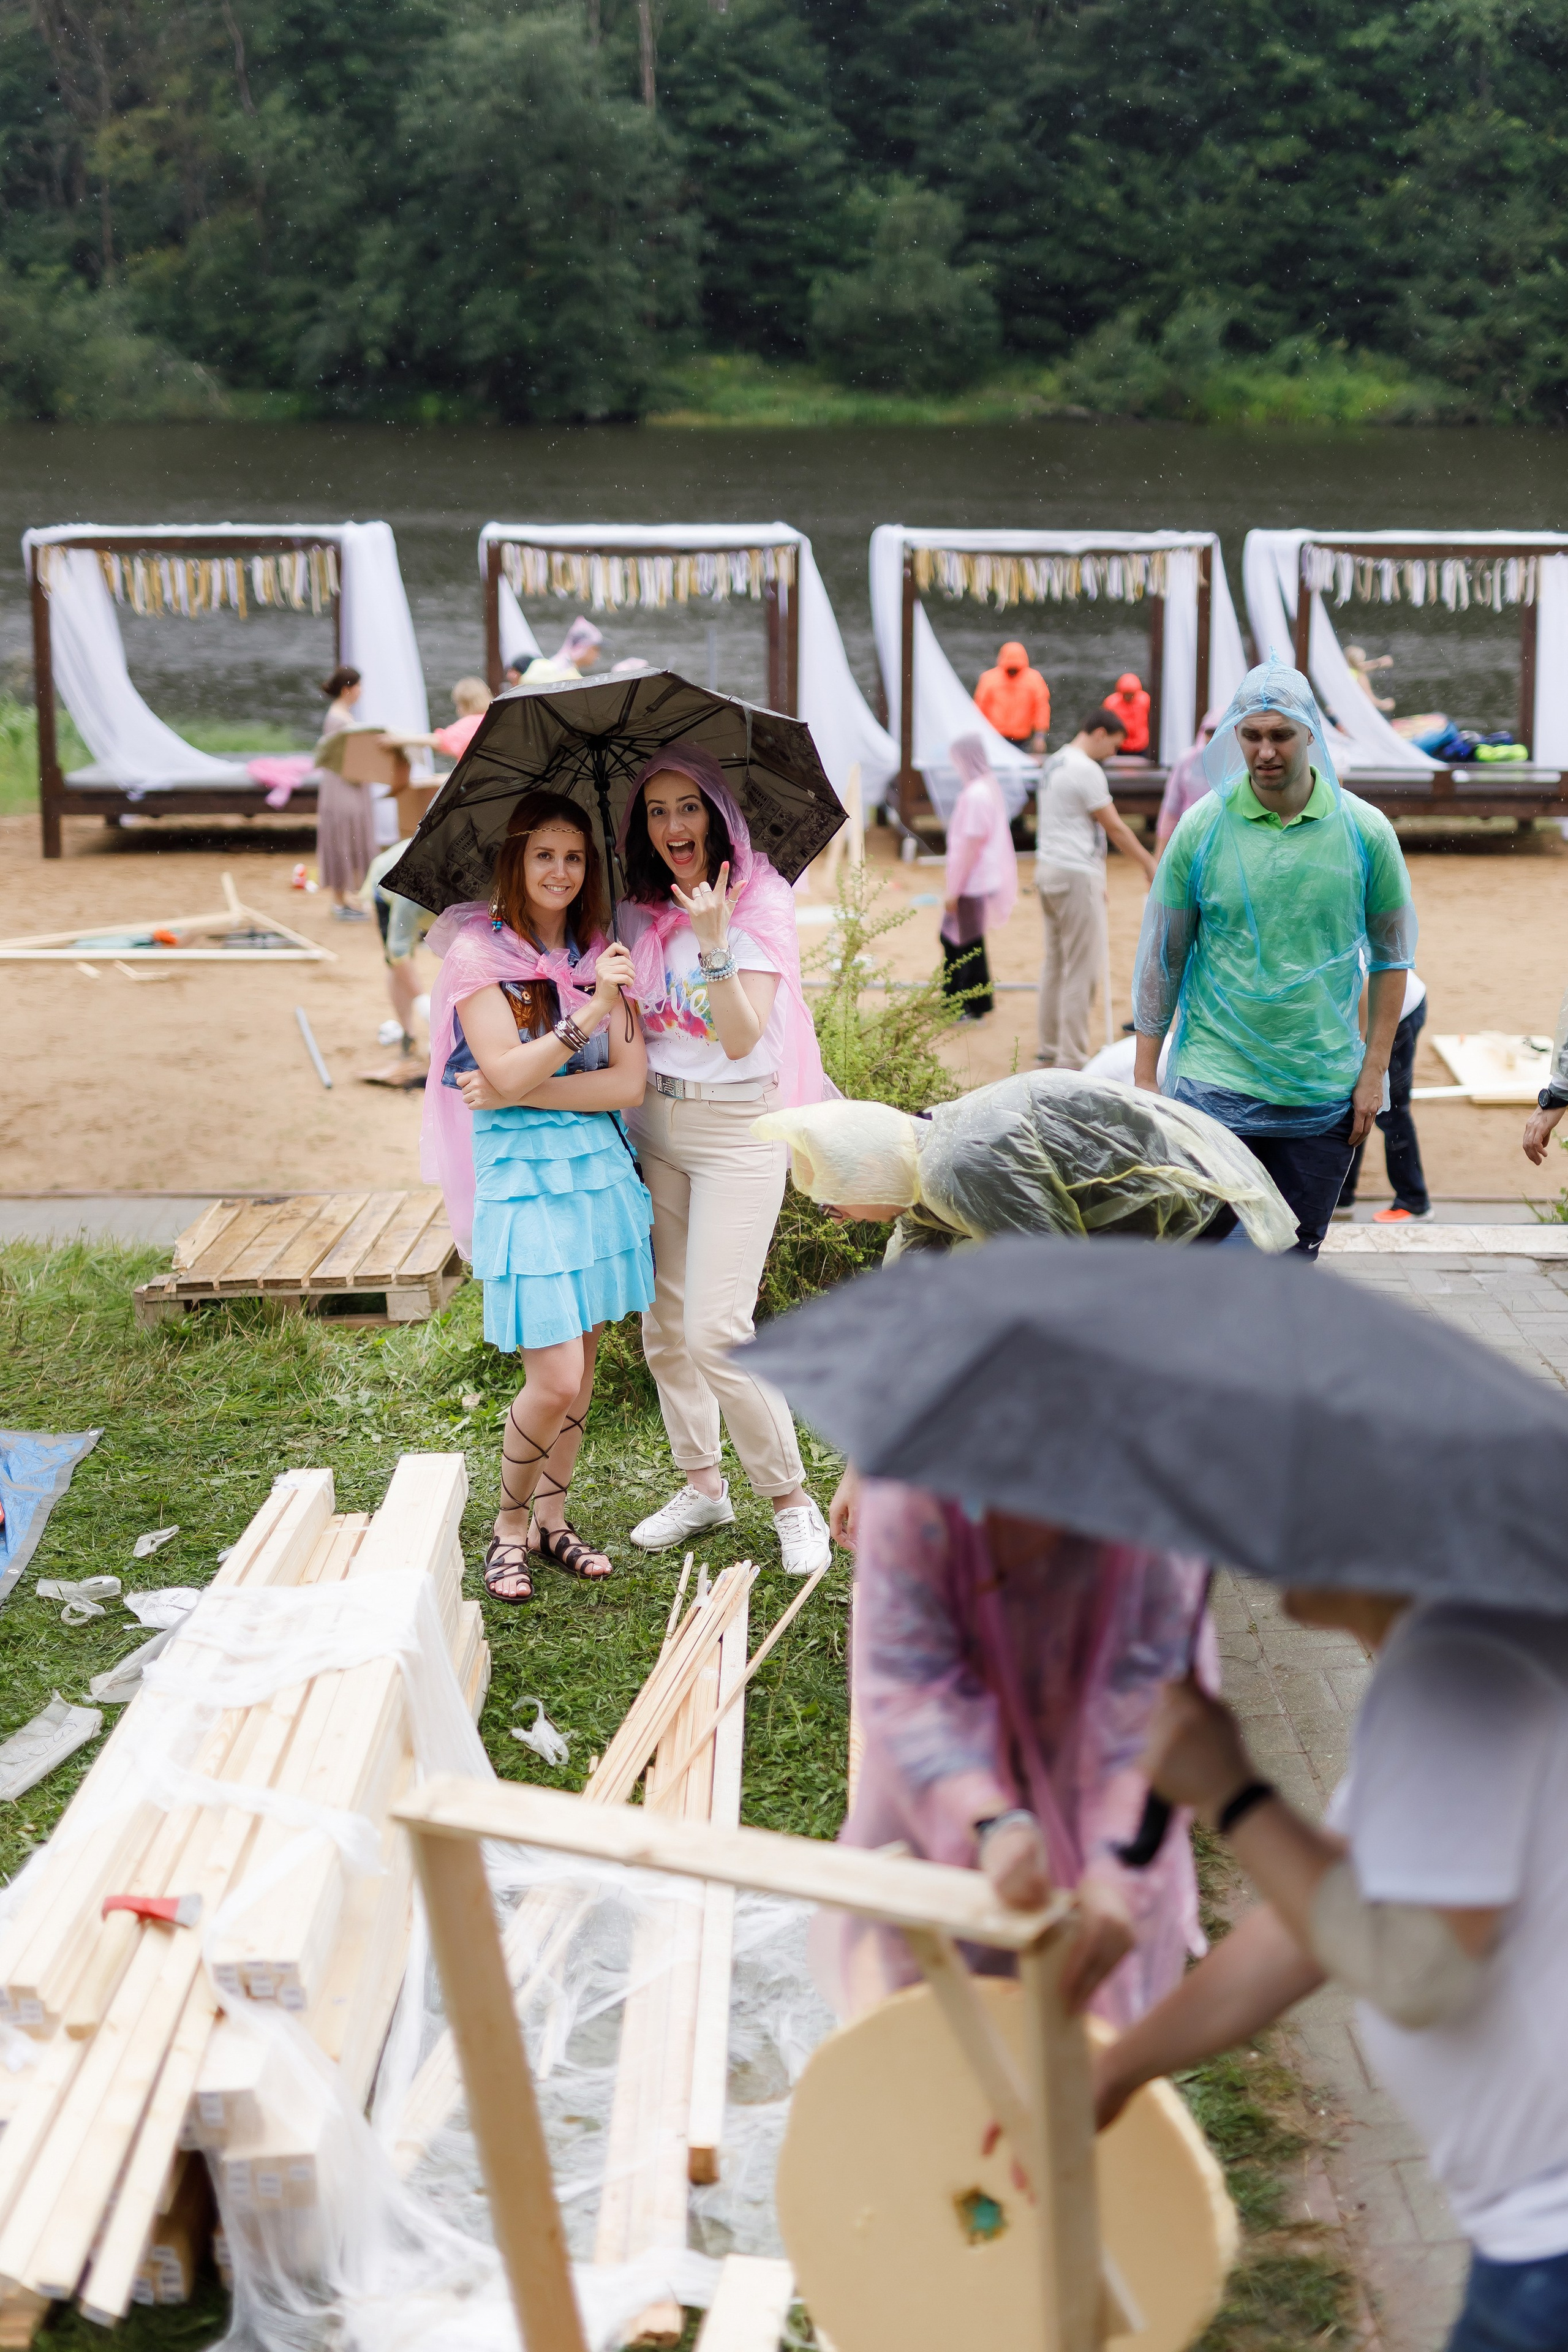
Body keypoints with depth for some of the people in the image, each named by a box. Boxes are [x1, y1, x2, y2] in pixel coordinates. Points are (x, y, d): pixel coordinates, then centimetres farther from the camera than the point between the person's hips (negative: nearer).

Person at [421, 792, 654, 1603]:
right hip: (521, 1177, -5)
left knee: (582, 1360, 11)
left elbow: (629, 1082, -1)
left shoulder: (598, 955, 8)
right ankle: (508, 1527, 12)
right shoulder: (478, 950, -5)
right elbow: (505, 1074, -16)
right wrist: (588, 1014, -27)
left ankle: (552, 1520, 25)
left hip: (599, 1168, 5)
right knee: (555, 1379, -9)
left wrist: (524, 1092, -12)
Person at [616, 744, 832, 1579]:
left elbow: (740, 1038, -17)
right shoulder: (639, 912, 6)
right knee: (664, 1325, 9)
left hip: (736, 1126, -6)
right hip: (653, 1124, 6)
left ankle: (791, 1498, 5)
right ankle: (702, 1486, 26)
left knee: (715, 1331, -11)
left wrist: (714, 944, -30)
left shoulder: (760, 902, -9)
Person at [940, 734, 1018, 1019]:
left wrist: (954, 890, -17)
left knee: (969, 945, 2)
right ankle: (954, 999, 27)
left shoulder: (975, 795, -21)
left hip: (971, 886, -9)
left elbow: (971, 845, -22)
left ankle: (974, 1008, 12)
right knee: (952, 939, 18)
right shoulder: (991, 787, 9)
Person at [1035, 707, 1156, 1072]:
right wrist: (1151, 865, -3)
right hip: (1076, 876, -10)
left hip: (1048, 869, 10)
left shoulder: (1054, 762, 13)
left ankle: (1048, 1049, 23)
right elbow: (1114, 827, -13)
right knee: (1081, 970, -5)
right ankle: (1071, 1060, -2)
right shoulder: (1086, 770, -15)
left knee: (1055, 962, 16)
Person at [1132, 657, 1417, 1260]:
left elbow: (1390, 958, 8)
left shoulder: (1364, 831, -1)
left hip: (1324, 1093, 1)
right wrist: (1144, 1076, 2)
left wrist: (1374, 1072, 3)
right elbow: (1160, 958, 4)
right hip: (1215, 1087, -1)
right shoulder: (1201, 828, -2)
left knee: (1293, 1254, 9)